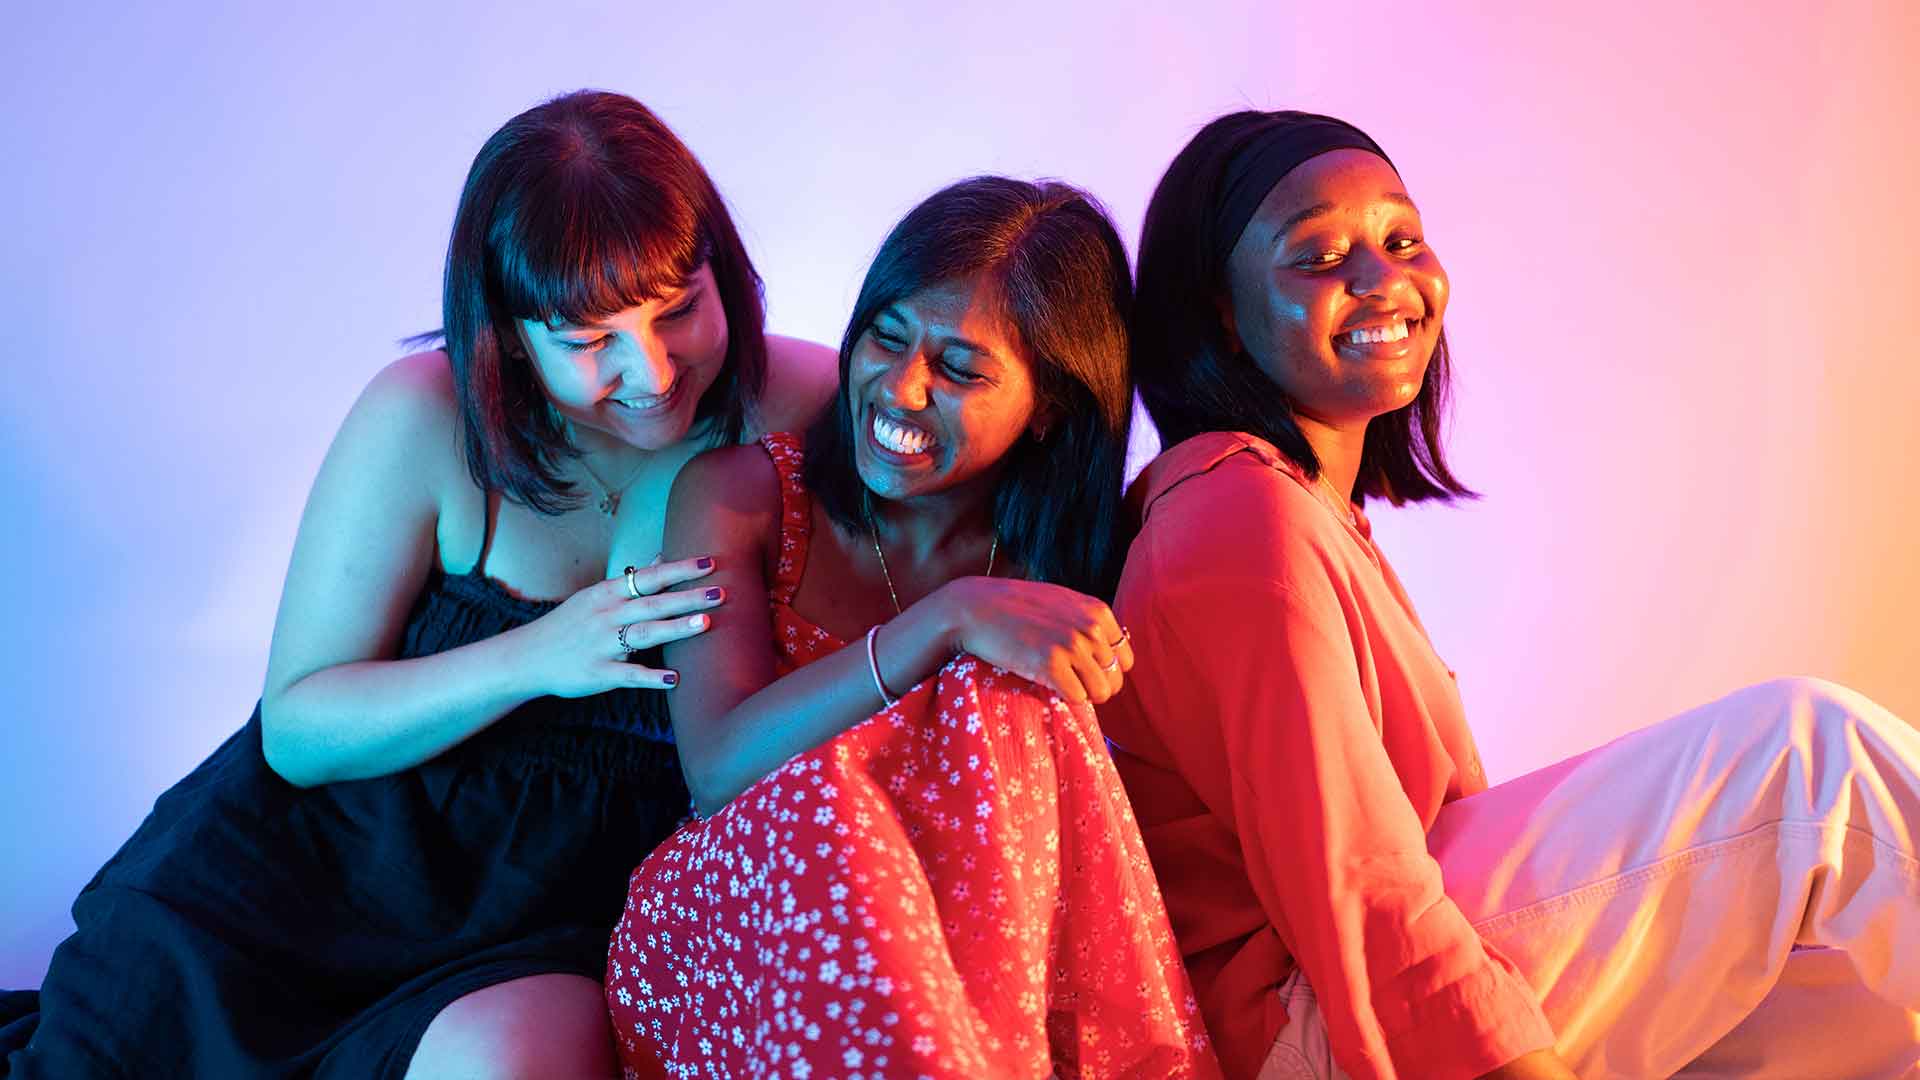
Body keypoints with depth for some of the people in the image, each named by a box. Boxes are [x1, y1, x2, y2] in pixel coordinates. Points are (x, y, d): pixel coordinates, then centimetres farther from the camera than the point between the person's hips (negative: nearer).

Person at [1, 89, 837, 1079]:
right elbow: (296, 728, -8)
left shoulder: (792, 407, -9)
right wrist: (536, 658, -22)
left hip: (576, 908, 0)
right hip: (340, 843, 1)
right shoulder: (423, 422, -10)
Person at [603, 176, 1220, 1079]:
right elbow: (717, 768, -16)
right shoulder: (737, 495, 0)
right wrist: (948, 620, -27)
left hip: (979, 929, 1)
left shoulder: (1058, 563, 3)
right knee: (819, 798, -34)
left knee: (1007, 704, -27)